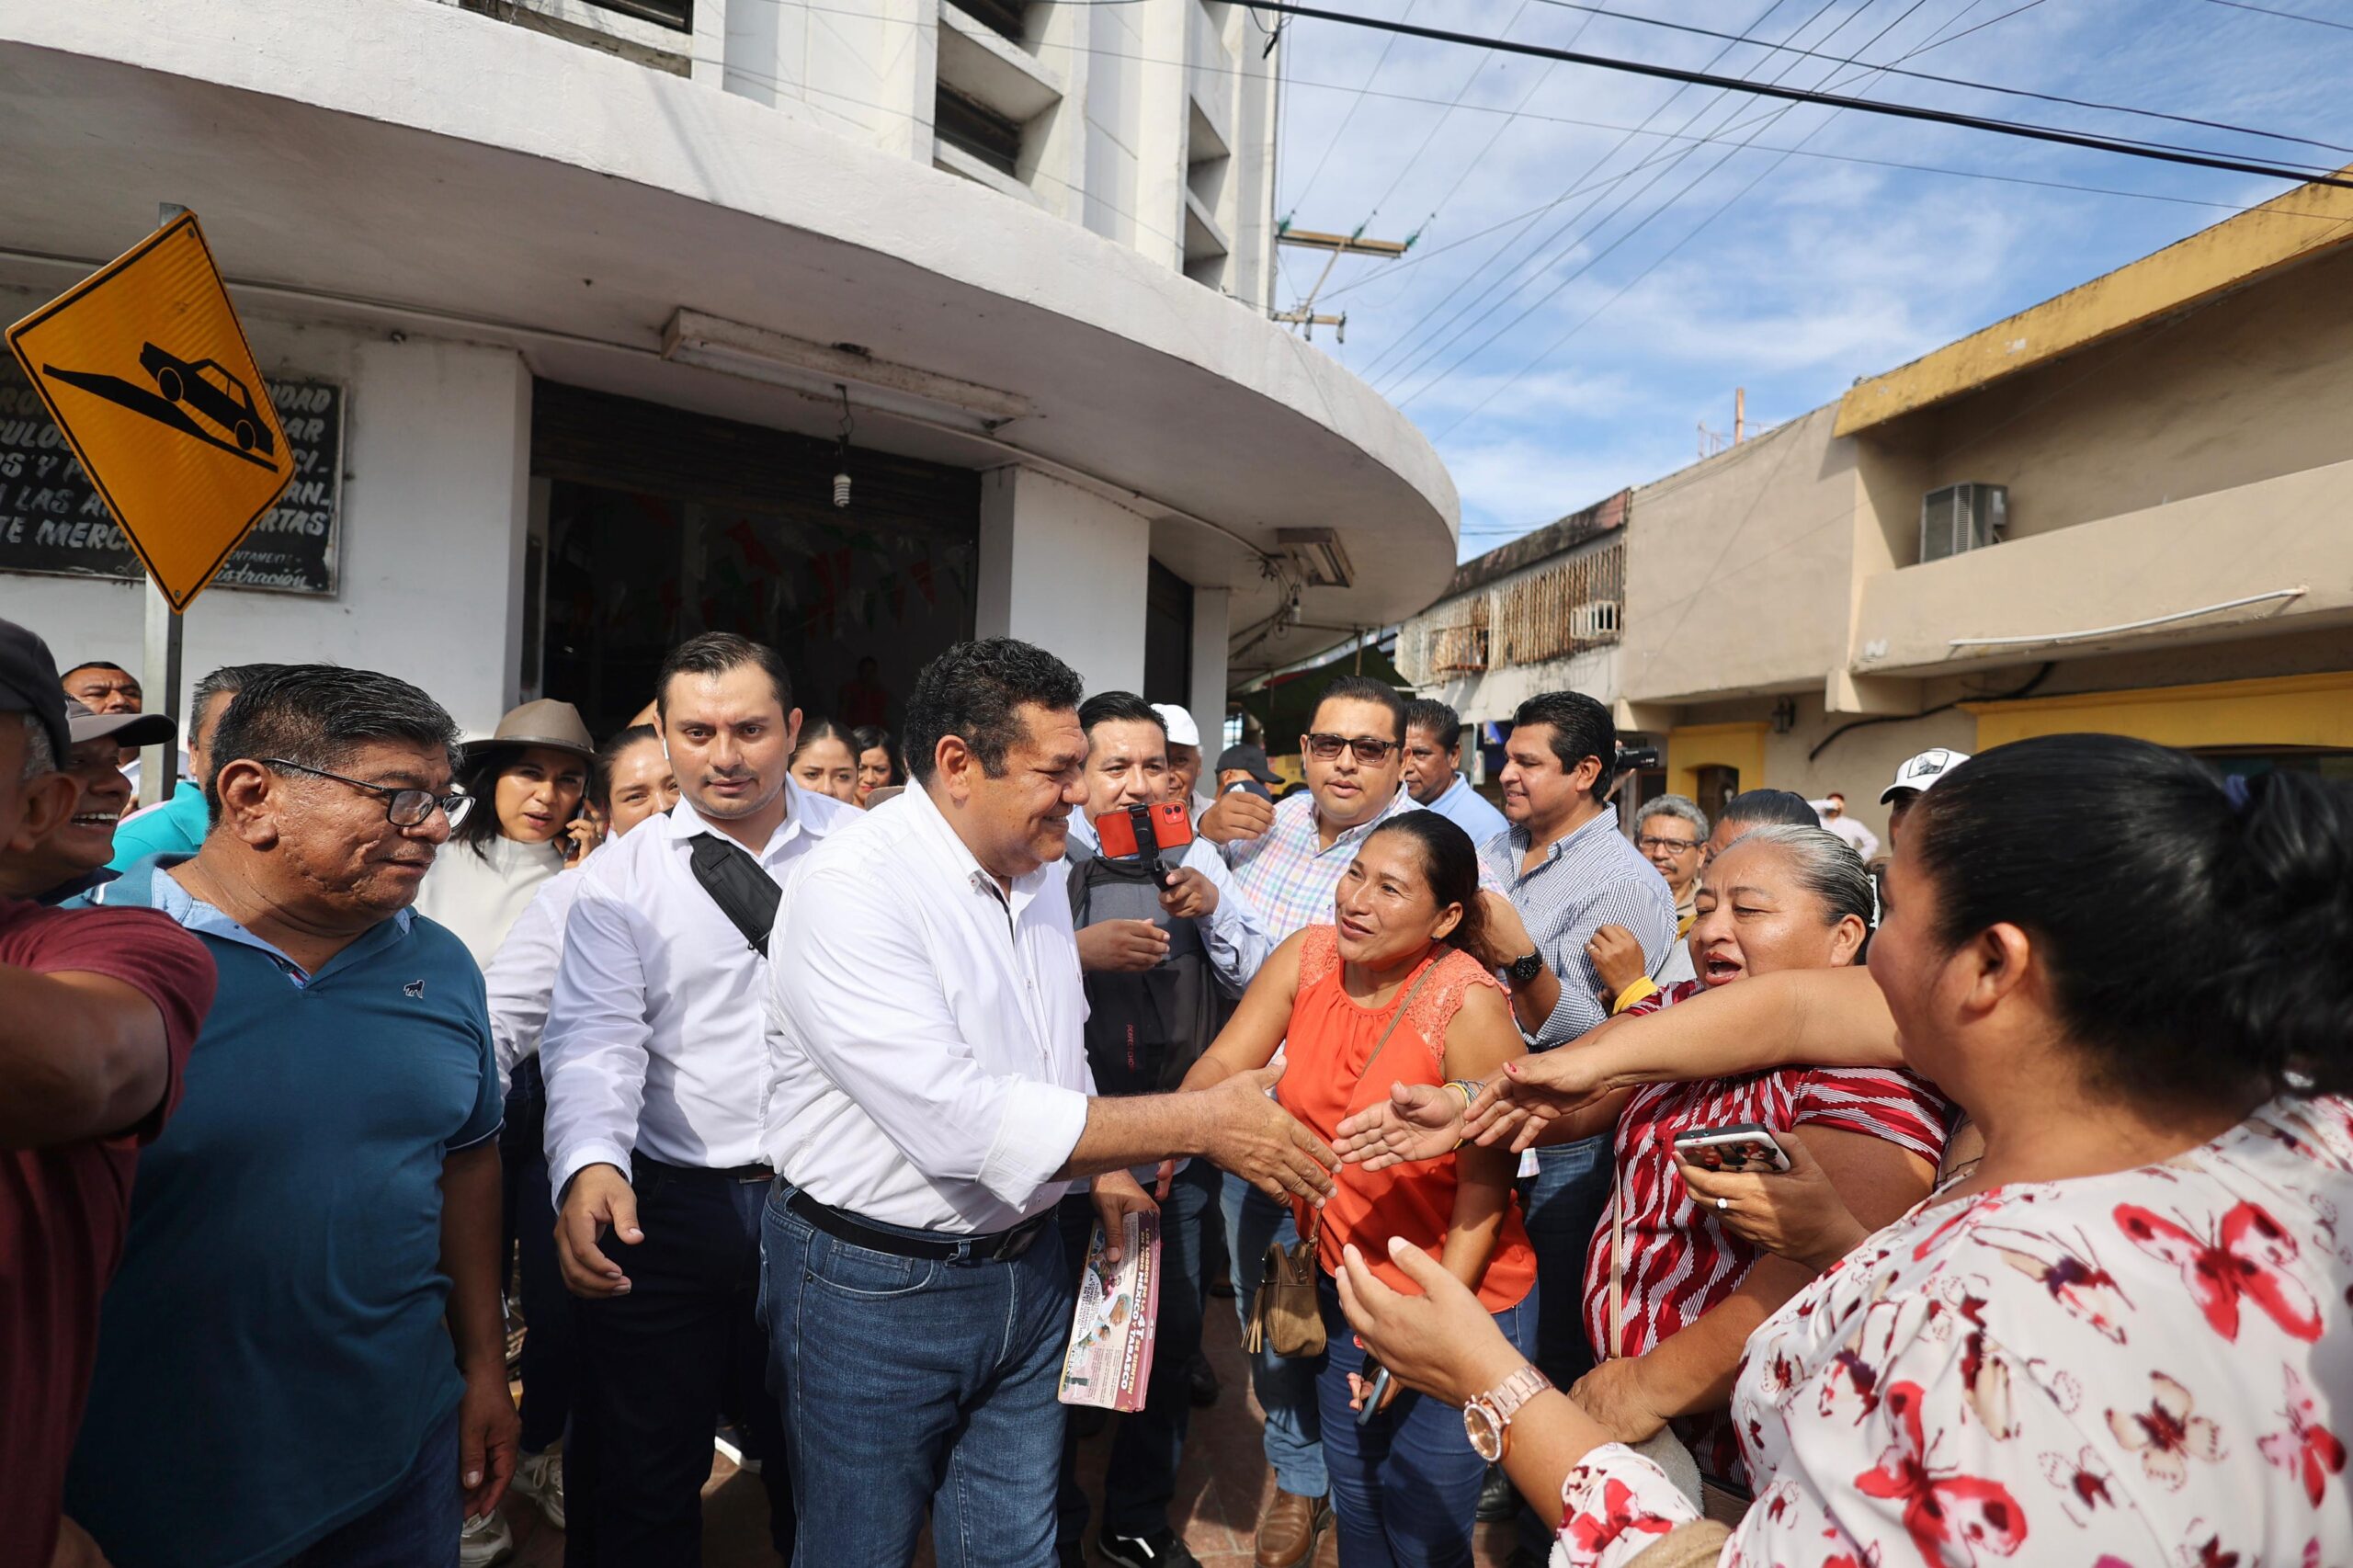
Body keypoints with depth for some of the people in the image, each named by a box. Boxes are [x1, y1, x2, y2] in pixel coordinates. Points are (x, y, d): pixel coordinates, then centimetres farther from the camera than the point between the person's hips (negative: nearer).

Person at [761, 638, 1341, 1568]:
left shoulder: (1040, 872, 4)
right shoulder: (850, 889, -23)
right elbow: (953, 1119, -31)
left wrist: (1096, 1162, 2)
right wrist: (1203, 1123, -27)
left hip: (1027, 1269, 6)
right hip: (876, 1284, -6)